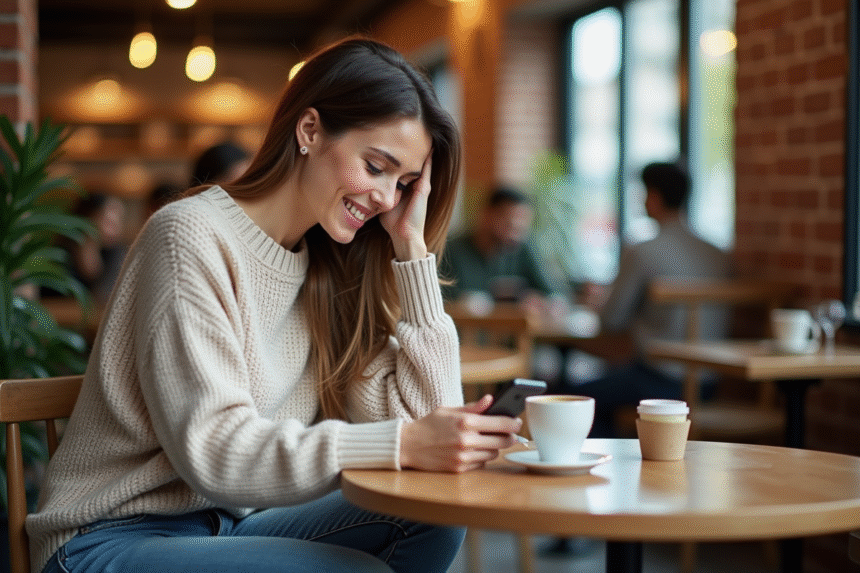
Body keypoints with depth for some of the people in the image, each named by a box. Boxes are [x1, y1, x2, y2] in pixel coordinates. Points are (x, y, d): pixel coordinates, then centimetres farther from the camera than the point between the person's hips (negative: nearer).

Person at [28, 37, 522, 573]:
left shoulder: (329, 267, 6)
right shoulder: (193, 238, -16)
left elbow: (426, 415, -4)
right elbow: (211, 451, -26)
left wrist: (412, 247, -6)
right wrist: (403, 445, -36)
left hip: (232, 524, 8)